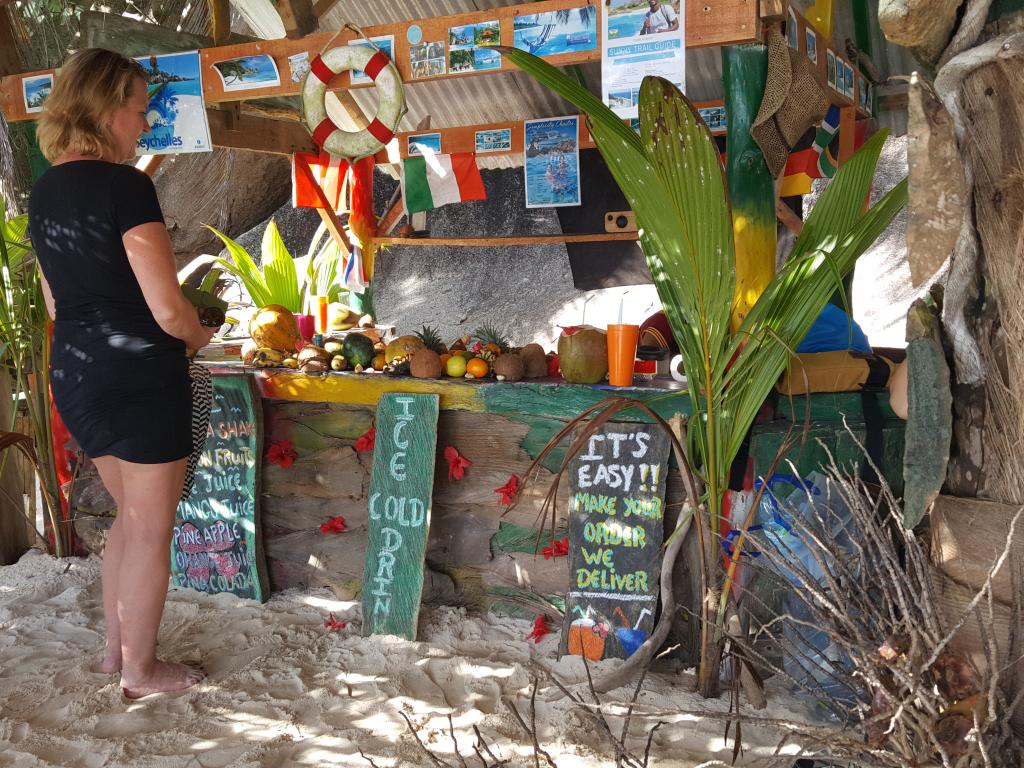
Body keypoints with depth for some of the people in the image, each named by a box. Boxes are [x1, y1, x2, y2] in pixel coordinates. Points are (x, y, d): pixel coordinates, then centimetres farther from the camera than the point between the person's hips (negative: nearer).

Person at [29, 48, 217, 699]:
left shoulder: (44, 193, 9)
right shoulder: (125, 186, -17)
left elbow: (58, 302, 16)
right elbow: (168, 309, -19)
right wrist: (200, 334, 0)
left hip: (73, 375, 8)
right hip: (139, 377, -8)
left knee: (131, 514, 23)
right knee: (151, 530, 7)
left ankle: (116, 648, 33)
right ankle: (140, 672, 20)